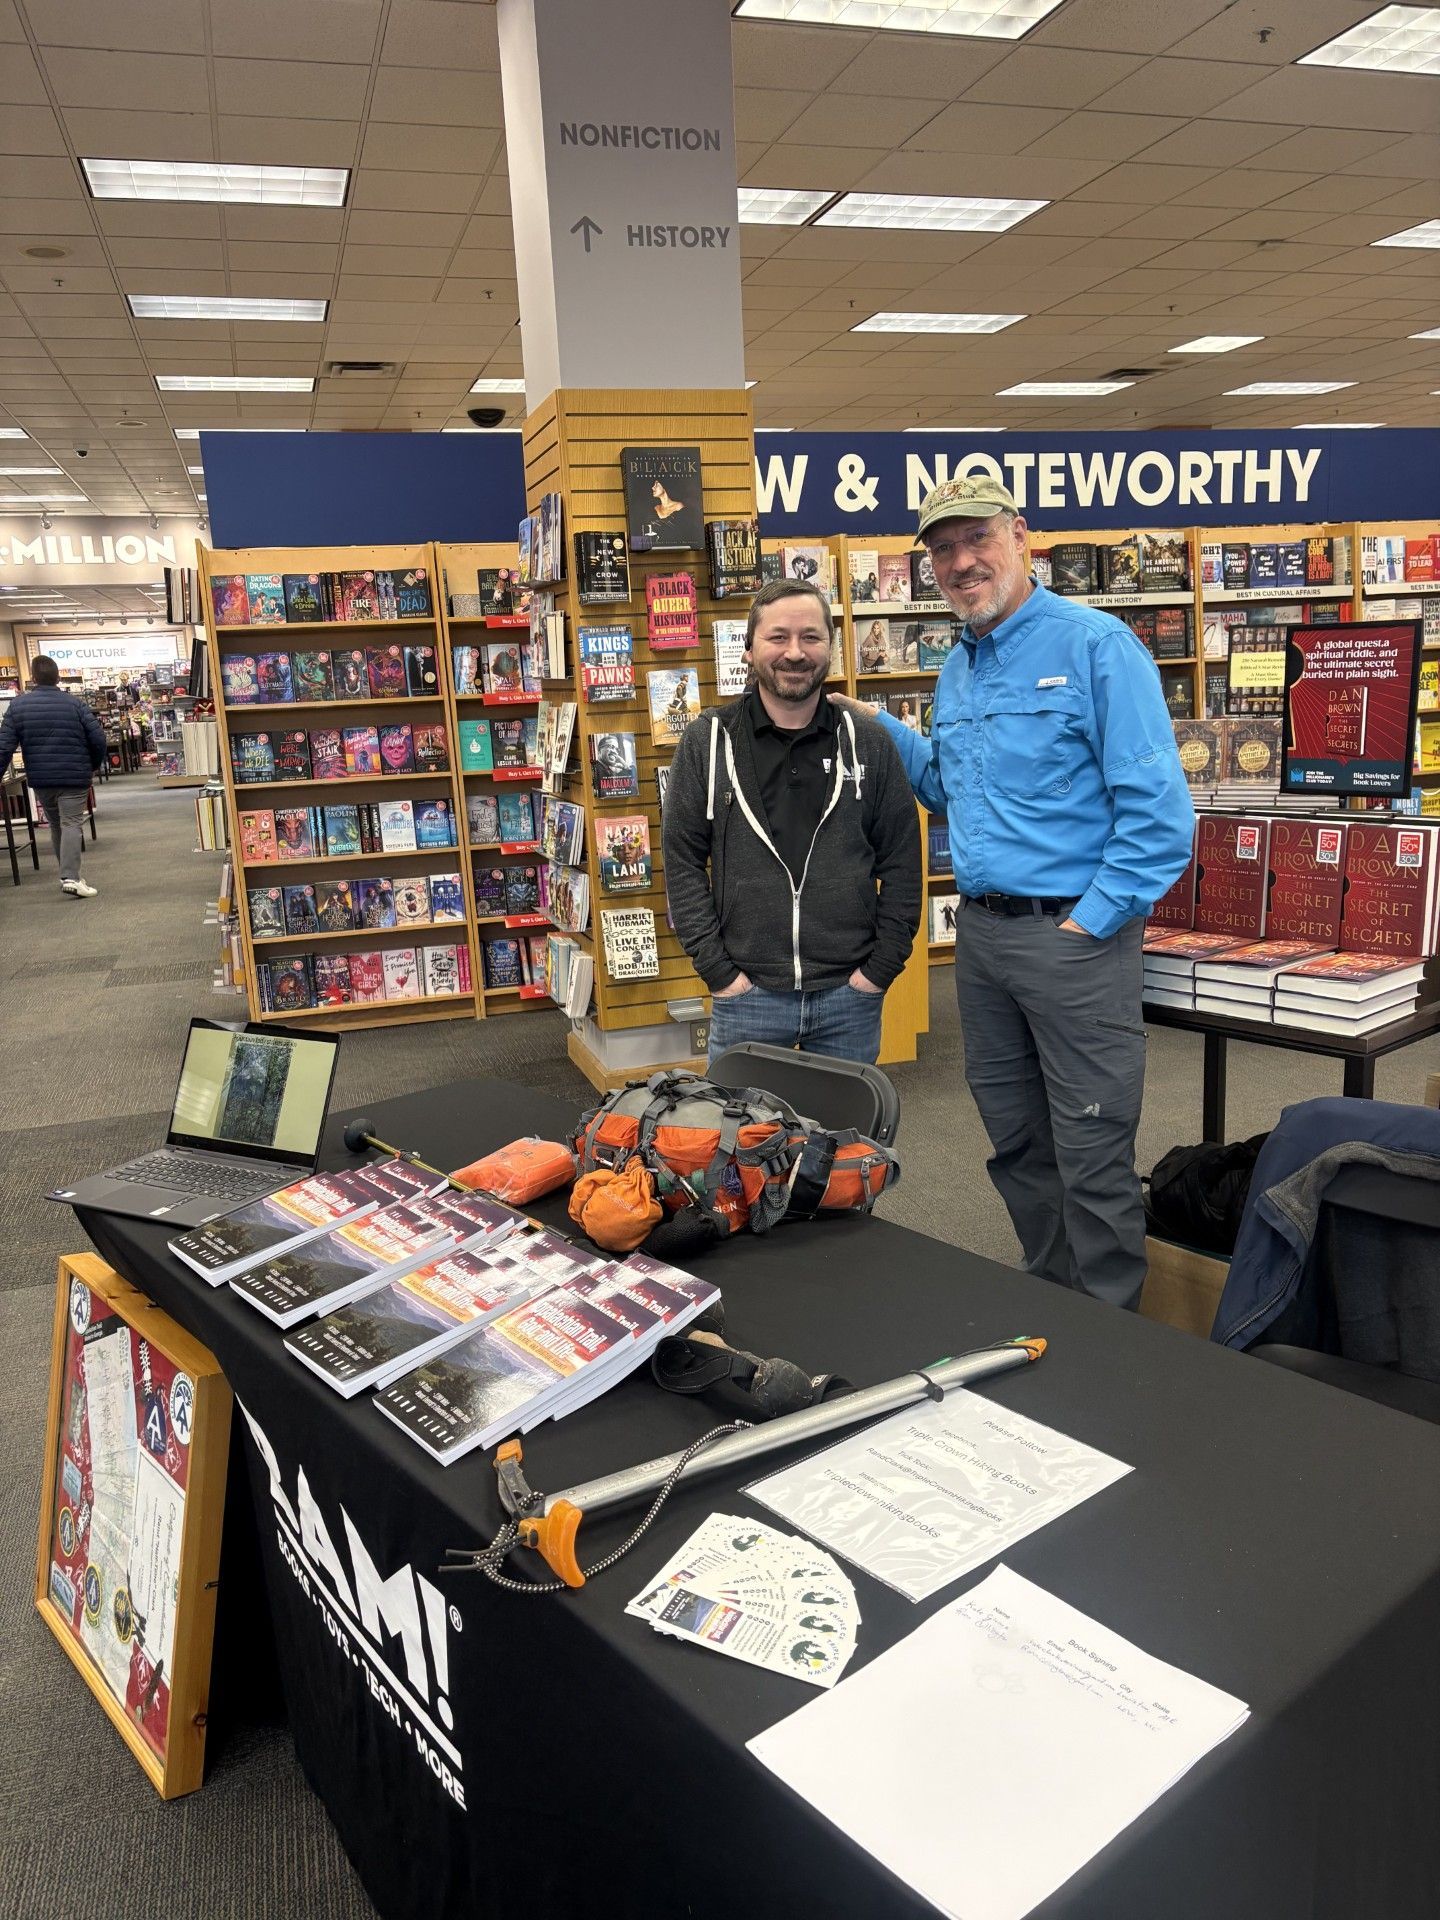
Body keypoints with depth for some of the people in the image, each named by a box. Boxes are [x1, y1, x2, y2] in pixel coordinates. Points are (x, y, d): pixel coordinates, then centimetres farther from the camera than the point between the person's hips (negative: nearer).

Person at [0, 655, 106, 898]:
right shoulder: (74, 703, -4)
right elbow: (98, 738, -7)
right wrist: (93, 766, 10)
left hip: (40, 778, 3)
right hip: (74, 777, -3)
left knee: (56, 825, 18)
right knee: (72, 824, -4)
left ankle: (69, 874, 26)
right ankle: (70, 877, -18)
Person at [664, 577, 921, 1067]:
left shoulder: (868, 743, 3)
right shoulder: (708, 741, 0)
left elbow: (901, 862, 5)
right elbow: (683, 860, -1)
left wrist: (881, 968, -2)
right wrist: (718, 971, -6)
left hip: (851, 994, 1)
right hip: (745, 995, -1)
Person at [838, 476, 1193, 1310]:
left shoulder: (1096, 644, -11)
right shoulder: (955, 672, 13)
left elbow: (1158, 807, -16)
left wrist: (1091, 922, -17)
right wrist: (878, 729, 13)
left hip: (1073, 936, -7)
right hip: (981, 931, 8)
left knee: (1092, 1157, 2)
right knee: (1015, 1142, 19)